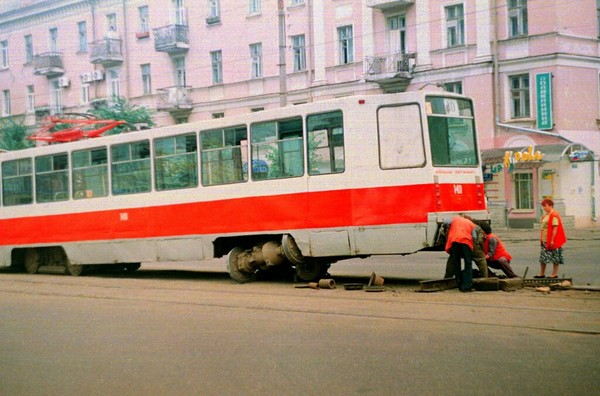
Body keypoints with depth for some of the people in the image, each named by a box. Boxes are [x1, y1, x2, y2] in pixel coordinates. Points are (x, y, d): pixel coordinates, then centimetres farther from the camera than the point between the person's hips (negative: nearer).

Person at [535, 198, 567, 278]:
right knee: (542, 257, 10)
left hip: (552, 240, -10)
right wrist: (541, 239, 16)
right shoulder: (545, 215, 15)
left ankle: (555, 274, 5)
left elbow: (555, 228, -19)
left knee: (555, 257, -1)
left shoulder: (554, 215, -13)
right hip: (545, 240, 10)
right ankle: (542, 274, 15)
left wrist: (552, 240, -22)